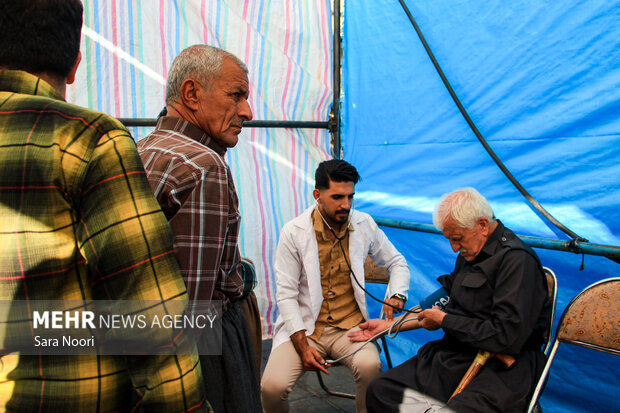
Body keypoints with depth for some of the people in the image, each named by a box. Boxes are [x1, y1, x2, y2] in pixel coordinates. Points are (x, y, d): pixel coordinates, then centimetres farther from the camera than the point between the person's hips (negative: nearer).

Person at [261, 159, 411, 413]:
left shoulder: (364, 224, 1)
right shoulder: (293, 233, -7)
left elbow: (397, 263, 15)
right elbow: (286, 295, -6)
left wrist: (396, 296, -5)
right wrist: (302, 346, -14)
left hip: (350, 326, 1)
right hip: (303, 327, -1)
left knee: (369, 365, -30)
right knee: (272, 386, -23)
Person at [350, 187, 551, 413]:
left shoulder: (517, 260, -14)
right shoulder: (469, 253, 12)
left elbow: (507, 337, -20)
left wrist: (444, 320, -7)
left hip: (499, 368, -7)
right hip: (455, 355, 7)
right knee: (379, 390, -6)